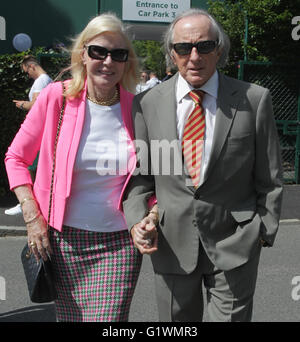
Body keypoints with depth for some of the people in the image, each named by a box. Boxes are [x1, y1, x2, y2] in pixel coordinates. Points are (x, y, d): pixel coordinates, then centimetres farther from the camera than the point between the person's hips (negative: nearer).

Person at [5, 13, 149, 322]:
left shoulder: (136, 108, -2)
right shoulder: (56, 97, -6)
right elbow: (15, 157, 2)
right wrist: (32, 217, -6)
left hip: (120, 242, 0)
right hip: (64, 239, 0)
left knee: (109, 319, -5)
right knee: (69, 318, 10)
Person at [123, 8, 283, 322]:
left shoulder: (254, 100, -5)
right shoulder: (148, 104, -1)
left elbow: (269, 179, 2)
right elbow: (139, 176, 6)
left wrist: (263, 231, 1)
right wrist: (137, 220, -8)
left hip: (234, 241, -2)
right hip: (171, 243, 2)